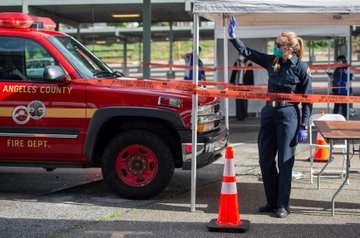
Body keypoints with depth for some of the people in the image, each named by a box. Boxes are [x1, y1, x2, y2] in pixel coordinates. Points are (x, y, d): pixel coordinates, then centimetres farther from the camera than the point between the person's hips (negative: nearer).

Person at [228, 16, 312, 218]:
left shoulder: (301, 68, -8)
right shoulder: (271, 61, 6)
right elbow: (247, 52, 14)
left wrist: (303, 126, -10)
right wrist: (233, 37, 3)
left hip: (288, 116, -6)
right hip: (269, 114, 6)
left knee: (285, 162, -1)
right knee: (265, 161, 8)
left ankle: (283, 206, 8)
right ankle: (272, 202, 21)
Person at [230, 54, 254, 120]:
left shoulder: (249, 64, -1)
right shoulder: (236, 63, 6)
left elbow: (251, 75, -1)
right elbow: (233, 73, 10)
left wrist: (251, 85, -2)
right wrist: (231, 82, 7)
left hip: (245, 85, -2)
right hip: (237, 84, 2)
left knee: (244, 100, 2)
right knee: (238, 101, 2)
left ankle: (244, 115, 11)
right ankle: (239, 115, 7)